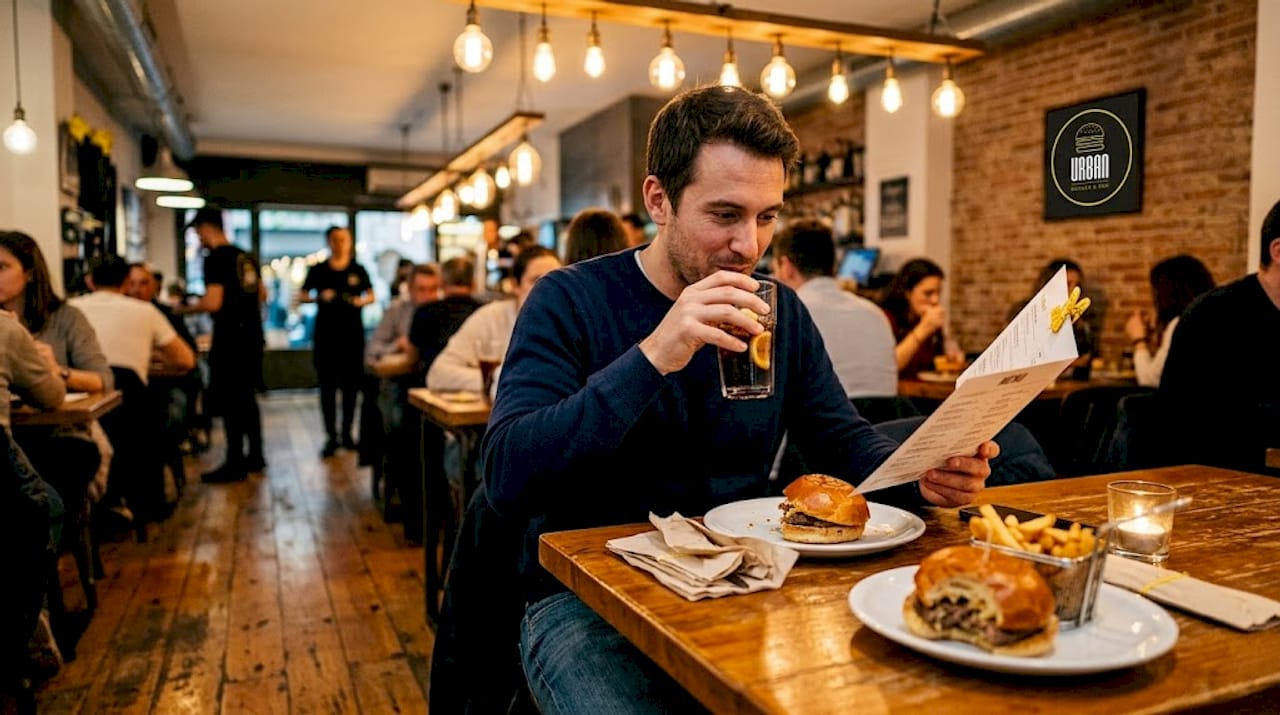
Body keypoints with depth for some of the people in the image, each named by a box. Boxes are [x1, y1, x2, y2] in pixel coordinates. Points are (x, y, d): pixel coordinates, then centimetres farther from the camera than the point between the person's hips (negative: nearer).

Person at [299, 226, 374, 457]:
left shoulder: (358, 270, 6)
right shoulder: (318, 270, 5)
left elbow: (371, 295, 11)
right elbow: (302, 295, 7)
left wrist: (361, 301, -10)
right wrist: (319, 297, -13)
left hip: (353, 334, 1)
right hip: (325, 334, 0)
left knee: (351, 386, 4)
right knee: (327, 386, -1)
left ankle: (347, 433, 14)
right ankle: (331, 437, 4)